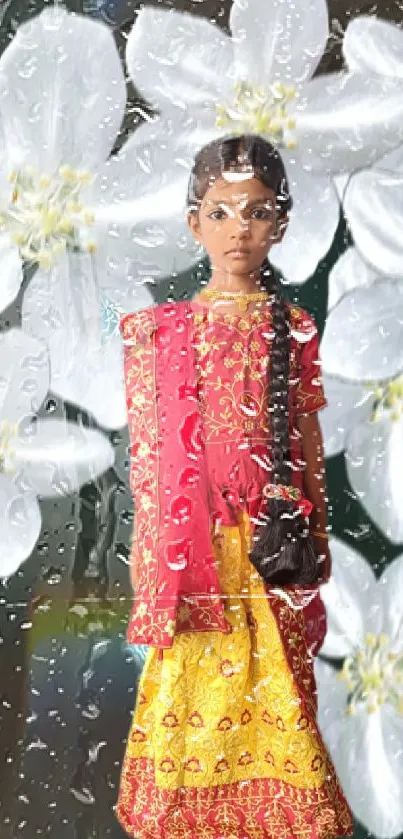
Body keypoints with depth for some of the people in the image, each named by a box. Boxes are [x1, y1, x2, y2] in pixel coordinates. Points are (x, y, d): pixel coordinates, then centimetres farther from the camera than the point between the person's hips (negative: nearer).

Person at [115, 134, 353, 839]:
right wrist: (155, 563, -1)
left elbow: (308, 445, 5)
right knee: (191, 683, 5)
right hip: (189, 542, 0)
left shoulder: (292, 332, 3)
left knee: (272, 687, 4)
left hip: (269, 543, 0)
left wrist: (310, 542, 4)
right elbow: (145, 456, 3)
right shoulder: (159, 330, 2)